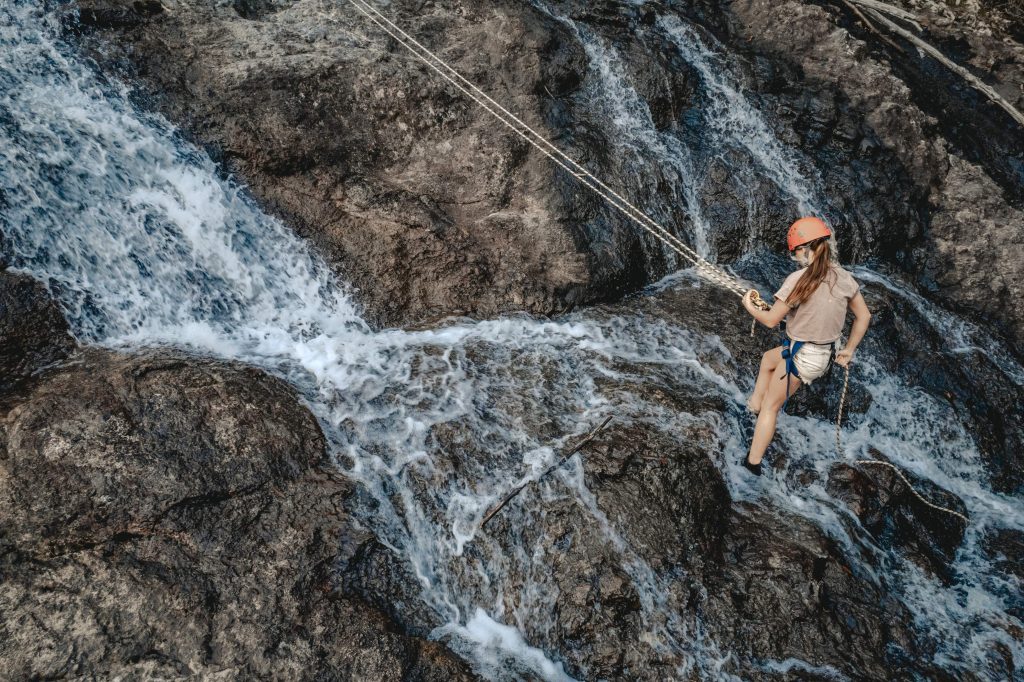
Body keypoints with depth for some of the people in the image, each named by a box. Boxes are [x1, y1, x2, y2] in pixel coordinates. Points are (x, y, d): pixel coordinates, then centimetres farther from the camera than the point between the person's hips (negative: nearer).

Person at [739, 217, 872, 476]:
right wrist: (848, 350, 17)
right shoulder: (844, 278, -4)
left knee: (771, 406, 12)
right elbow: (864, 316, 5)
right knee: (767, 359, 33)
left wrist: (749, 307, 4)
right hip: (824, 354, 7)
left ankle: (753, 462, 21)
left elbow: (771, 320, -16)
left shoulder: (798, 280, -24)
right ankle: (755, 403, 45)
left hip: (800, 357, -7)